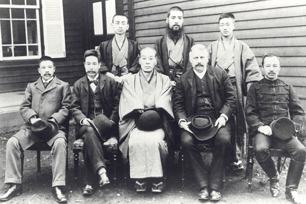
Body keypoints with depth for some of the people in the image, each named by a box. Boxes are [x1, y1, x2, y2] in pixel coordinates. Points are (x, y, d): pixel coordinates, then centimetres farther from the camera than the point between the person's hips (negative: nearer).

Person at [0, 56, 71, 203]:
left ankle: (58, 187, -32)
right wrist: (33, 119, -9)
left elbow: (65, 108, 5)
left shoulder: (63, 86, 14)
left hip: (54, 126, -3)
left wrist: (52, 121, -12)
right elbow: (24, 107, 13)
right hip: (32, 127, 3)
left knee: (60, 143, -35)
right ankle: (15, 184, -14)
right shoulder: (31, 86, 23)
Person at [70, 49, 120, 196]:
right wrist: (83, 119, -13)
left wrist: (111, 122, -10)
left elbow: (117, 105, 6)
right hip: (86, 123, 1)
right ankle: (101, 171, -46)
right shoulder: (78, 84, 15)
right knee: (90, 132, -37)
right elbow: (74, 108, 8)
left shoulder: (110, 82, 11)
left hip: (106, 123, -1)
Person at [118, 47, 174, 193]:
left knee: (155, 140, -33)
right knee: (136, 141, -33)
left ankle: (157, 178, -16)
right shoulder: (130, 81, 17)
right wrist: (141, 111, -18)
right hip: (136, 122, 0)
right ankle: (140, 178, -19)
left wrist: (155, 111, -19)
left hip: (158, 122, 0)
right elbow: (130, 102, 2)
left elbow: (164, 102, 1)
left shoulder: (164, 80, 17)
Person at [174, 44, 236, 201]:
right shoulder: (183, 80, 11)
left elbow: (230, 98, 7)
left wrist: (223, 116, -9)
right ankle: (203, 185, -16)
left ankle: (215, 186, -17)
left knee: (224, 139, -31)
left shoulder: (220, 74, 10)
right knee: (186, 141, -29)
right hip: (193, 120, 1)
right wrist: (182, 121, -9)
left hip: (217, 119, 0)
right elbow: (178, 105, 9)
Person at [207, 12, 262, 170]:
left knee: (237, 125, -1)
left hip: (236, 90, -1)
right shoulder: (212, 47, 14)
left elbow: (252, 71, 2)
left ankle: (236, 157, 11)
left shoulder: (242, 47, 9)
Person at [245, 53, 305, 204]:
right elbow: (249, 112, 3)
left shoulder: (287, 88, 16)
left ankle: (291, 189, -9)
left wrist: (293, 126, -5)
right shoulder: (255, 88, 9)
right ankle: (274, 177, -1)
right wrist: (260, 126, -13)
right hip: (263, 130, -2)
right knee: (260, 149, -33)